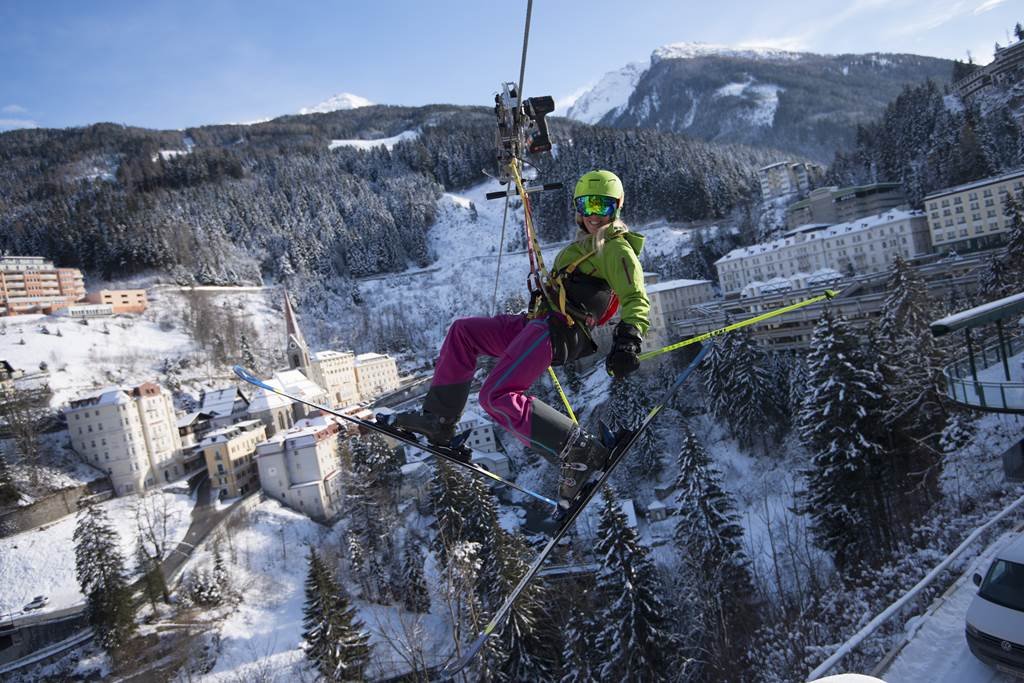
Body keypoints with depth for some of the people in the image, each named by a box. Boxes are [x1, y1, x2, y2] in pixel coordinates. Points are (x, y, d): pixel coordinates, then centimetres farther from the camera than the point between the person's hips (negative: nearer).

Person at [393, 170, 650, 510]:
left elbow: (637, 299, -16)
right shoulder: (584, 244, 24)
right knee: (462, 331, 14)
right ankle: (438, 420, 12)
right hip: (539, 322, 10)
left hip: (559, 330, -10)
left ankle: (579, 450, -21)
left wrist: (628, 340, -30)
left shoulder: (616, 247, -4)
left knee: (497, 396, -23)